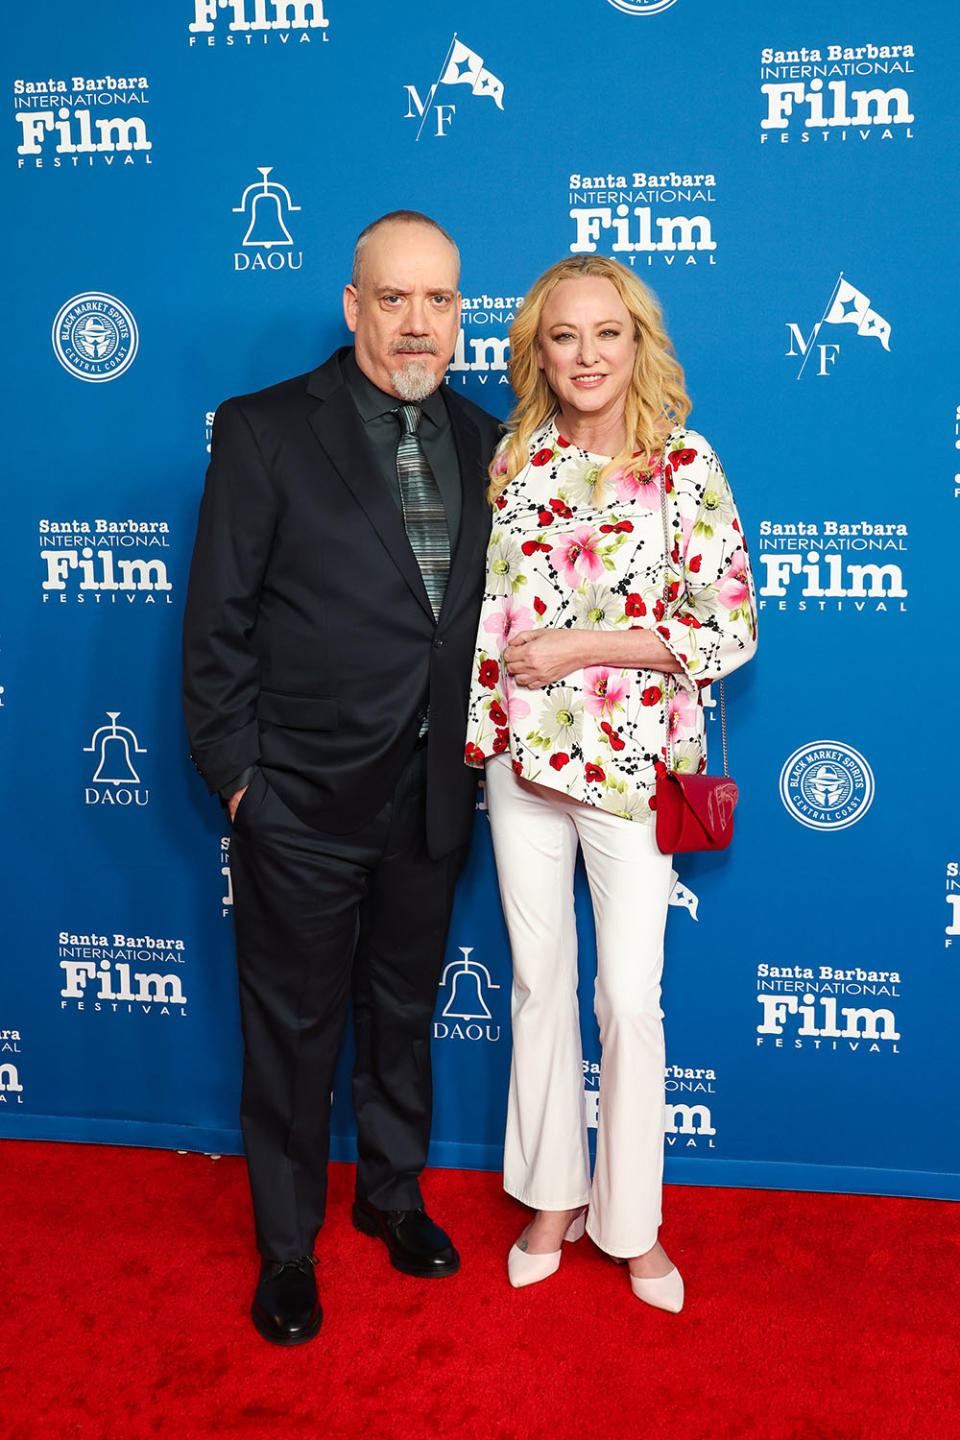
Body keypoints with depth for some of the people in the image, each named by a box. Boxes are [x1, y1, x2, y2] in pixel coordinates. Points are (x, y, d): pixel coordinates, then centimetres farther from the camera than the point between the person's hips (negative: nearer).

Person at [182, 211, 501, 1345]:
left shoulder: (484, 442, 6)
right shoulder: (264, 431, -7)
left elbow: (488, 612, 11)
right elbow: (217, 623, -8)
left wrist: (477, 749, 5)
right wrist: (236, 774, -10)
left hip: (430, 795, 4)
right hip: (303, 802, -4)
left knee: (405, 1014, 20)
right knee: (294, 1031, 11)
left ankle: (392, 1192, 43)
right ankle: (287, 1246, 31)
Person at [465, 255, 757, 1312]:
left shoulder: (684, 464, -7)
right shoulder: (513, 457, 4)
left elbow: (731, 630, -10)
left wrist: (580, 646, -14)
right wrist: (485, 721, 4)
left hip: (631, 764, -3)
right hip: (520, 754, 4)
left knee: (629, 999, 3)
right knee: (538, 984, 13)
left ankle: (632, 1221, 25)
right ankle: (553, 1198, 32)